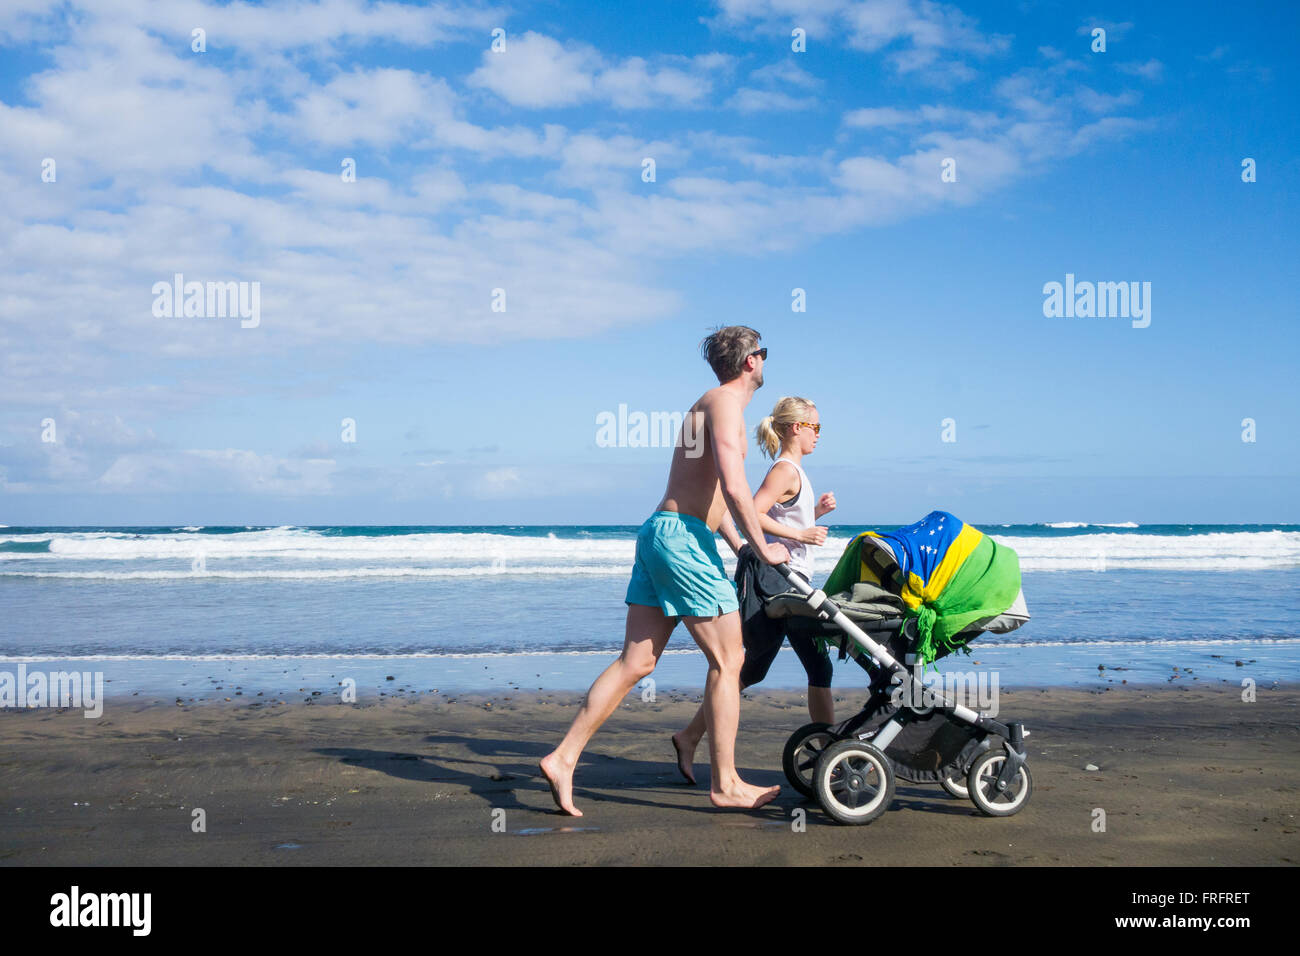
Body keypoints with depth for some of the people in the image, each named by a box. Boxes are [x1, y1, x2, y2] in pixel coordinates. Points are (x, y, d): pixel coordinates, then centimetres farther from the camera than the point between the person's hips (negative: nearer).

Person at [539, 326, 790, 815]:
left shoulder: (710, 404, 24)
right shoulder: (725, 402, -8)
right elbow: (734, 488, -19)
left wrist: (742, 551, 32)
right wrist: (763, 548, -10)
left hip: (659, 533, 10)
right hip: (684, 536, -10)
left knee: (636, 662, 7)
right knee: (727, 661, -1)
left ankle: (563, 758, 5)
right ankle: (725, 784, 7)